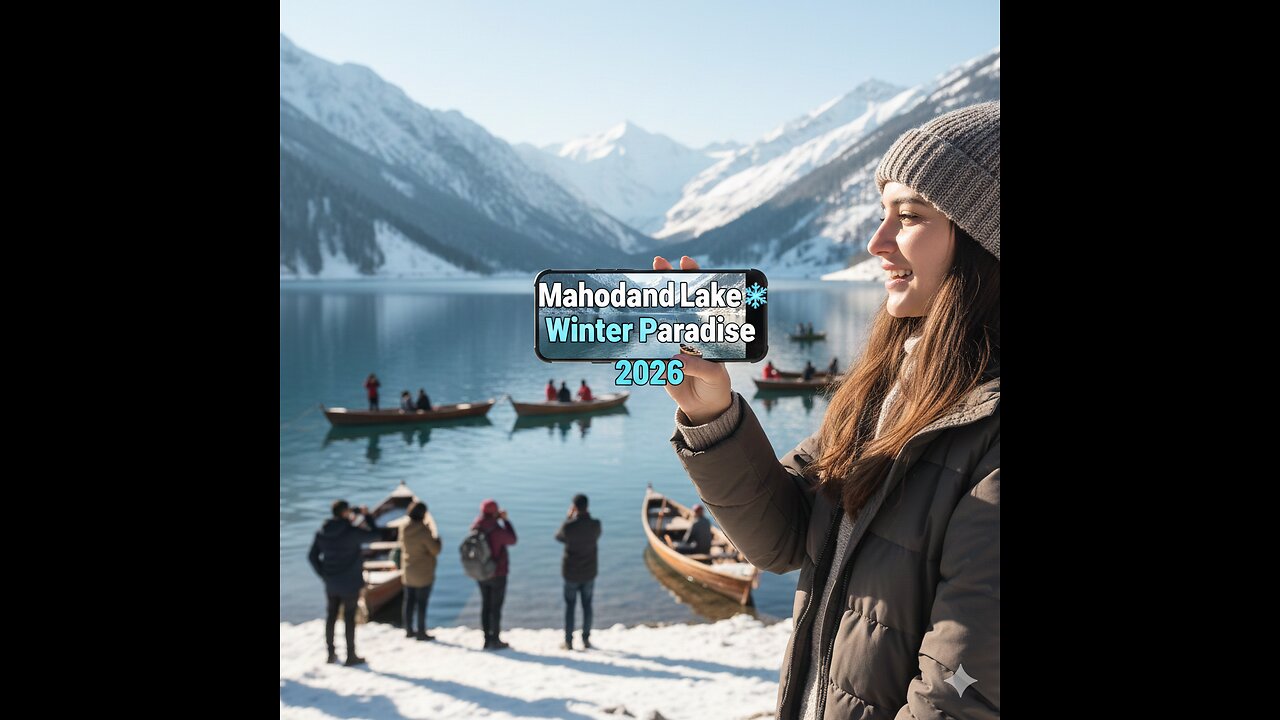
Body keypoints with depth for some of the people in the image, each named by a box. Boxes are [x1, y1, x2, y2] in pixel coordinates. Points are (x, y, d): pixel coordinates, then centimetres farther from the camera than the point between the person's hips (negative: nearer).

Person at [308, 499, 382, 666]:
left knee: (331, 615, 15)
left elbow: (312, 556, 4)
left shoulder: (322, 533, -1)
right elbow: (375, 535, -8)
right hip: (350, 583, -5)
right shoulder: (352, 532, -19)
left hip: (330, 582, 5)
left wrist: (323, 574, 12)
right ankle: (351, 655, 8)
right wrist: (367, 516, 2)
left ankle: (331, 653, 24)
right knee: (349, 617, 2)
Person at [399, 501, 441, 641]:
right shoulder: (424, 531, -22)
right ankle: (421, 632, 8)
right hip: (423, 572, -7)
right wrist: (437, 536, 2)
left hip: (408, 571, 7)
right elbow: (435, 550, -17)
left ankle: (408, 630, 23)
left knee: (409, 600, 14)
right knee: (422, 602, 2)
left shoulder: (404, 529, -2)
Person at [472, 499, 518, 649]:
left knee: (485, 606, 14)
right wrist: (506, 520, -1)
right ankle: (495, 641, 11)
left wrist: (497, 517, 9)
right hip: (497, 575, -5)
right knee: (496, 607, 5)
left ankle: (487, 639, 20)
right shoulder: (497, 530, -24)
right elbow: (512, 540, -6)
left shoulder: (475, 528, -8)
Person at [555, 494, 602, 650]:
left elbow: (558, 536, 1)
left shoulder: (568, 526, -21)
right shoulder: (595, 524, -13)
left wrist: (568, 518, 6)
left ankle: (568, 641, 12)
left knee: (569, 606, 9)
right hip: (589, 572, 2)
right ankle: (586, 640, 17)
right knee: (587, 605, 14)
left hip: (571, 572, -2)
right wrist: (587, 516, 7)